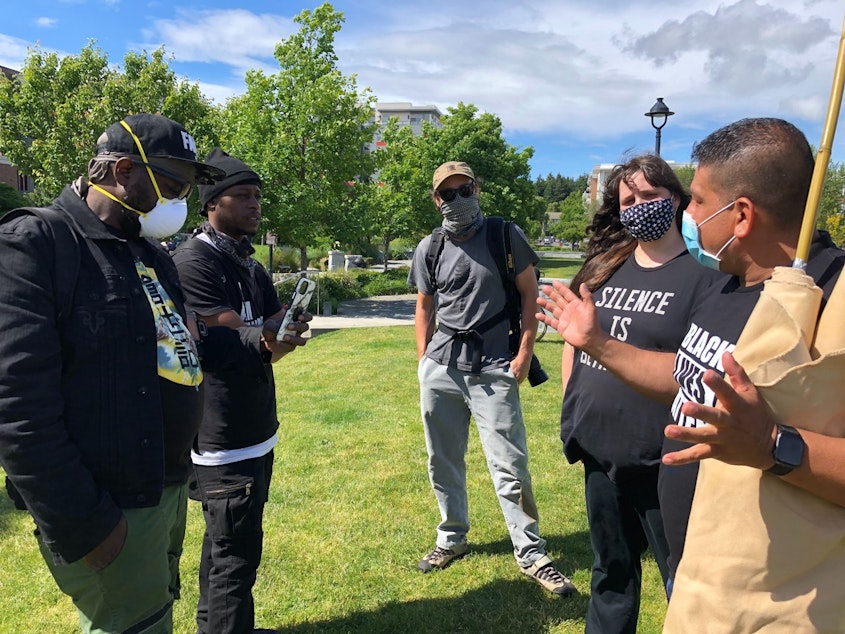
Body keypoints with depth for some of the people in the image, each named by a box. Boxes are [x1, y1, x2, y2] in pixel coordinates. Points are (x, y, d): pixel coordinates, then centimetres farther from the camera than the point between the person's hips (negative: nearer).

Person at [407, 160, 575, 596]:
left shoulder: (506, 236, -2)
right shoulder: (429, 249, 6)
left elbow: (529, 293, 1)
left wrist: (525, 352, -6)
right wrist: (424, 363, 8)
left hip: (494, 369, -3)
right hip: (441, 368, 4)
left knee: (509, 466, -2)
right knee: (443, 461, 14)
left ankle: (531, 553, 15)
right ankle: (452, 538, 33)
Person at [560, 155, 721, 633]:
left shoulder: (705, 273, -9)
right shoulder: (603, 267, 7)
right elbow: (574, 341, 15)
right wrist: (572, 411, 12)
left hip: (664, 462, -5)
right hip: (598, 453, 5)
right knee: (611, 572, 23)